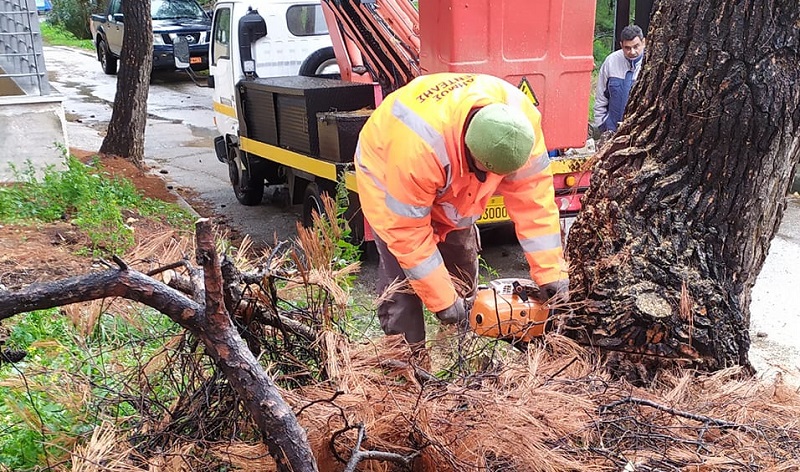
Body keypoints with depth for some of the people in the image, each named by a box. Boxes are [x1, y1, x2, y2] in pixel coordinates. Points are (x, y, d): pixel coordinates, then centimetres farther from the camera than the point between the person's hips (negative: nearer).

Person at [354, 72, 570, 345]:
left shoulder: (518, 120, -30)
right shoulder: (419, 145, -45)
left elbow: (533, 196, -24)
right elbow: (408, 230, -35)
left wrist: (551, 273, -25)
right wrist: (441, 299, -28)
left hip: (453, 189, 5)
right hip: (388, 173, -5)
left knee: (464, 281, 10)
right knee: (403, 282, -13)